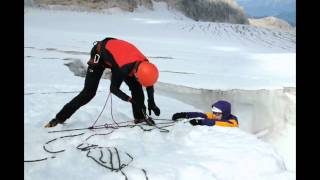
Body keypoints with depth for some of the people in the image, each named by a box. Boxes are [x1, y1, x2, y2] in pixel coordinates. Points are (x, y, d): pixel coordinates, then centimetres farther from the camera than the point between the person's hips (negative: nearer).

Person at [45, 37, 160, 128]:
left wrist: (151, 103, -2)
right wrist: (131, 100, -24)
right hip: (100, 55, -6)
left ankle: (140, 117, 9)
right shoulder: (124, 68, -41)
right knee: (89, 92, -12)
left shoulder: (145, 64, -23)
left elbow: (149, 83, -2)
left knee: (136, 87, -5)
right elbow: (113, 89, -25)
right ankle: (60, 118, -6)